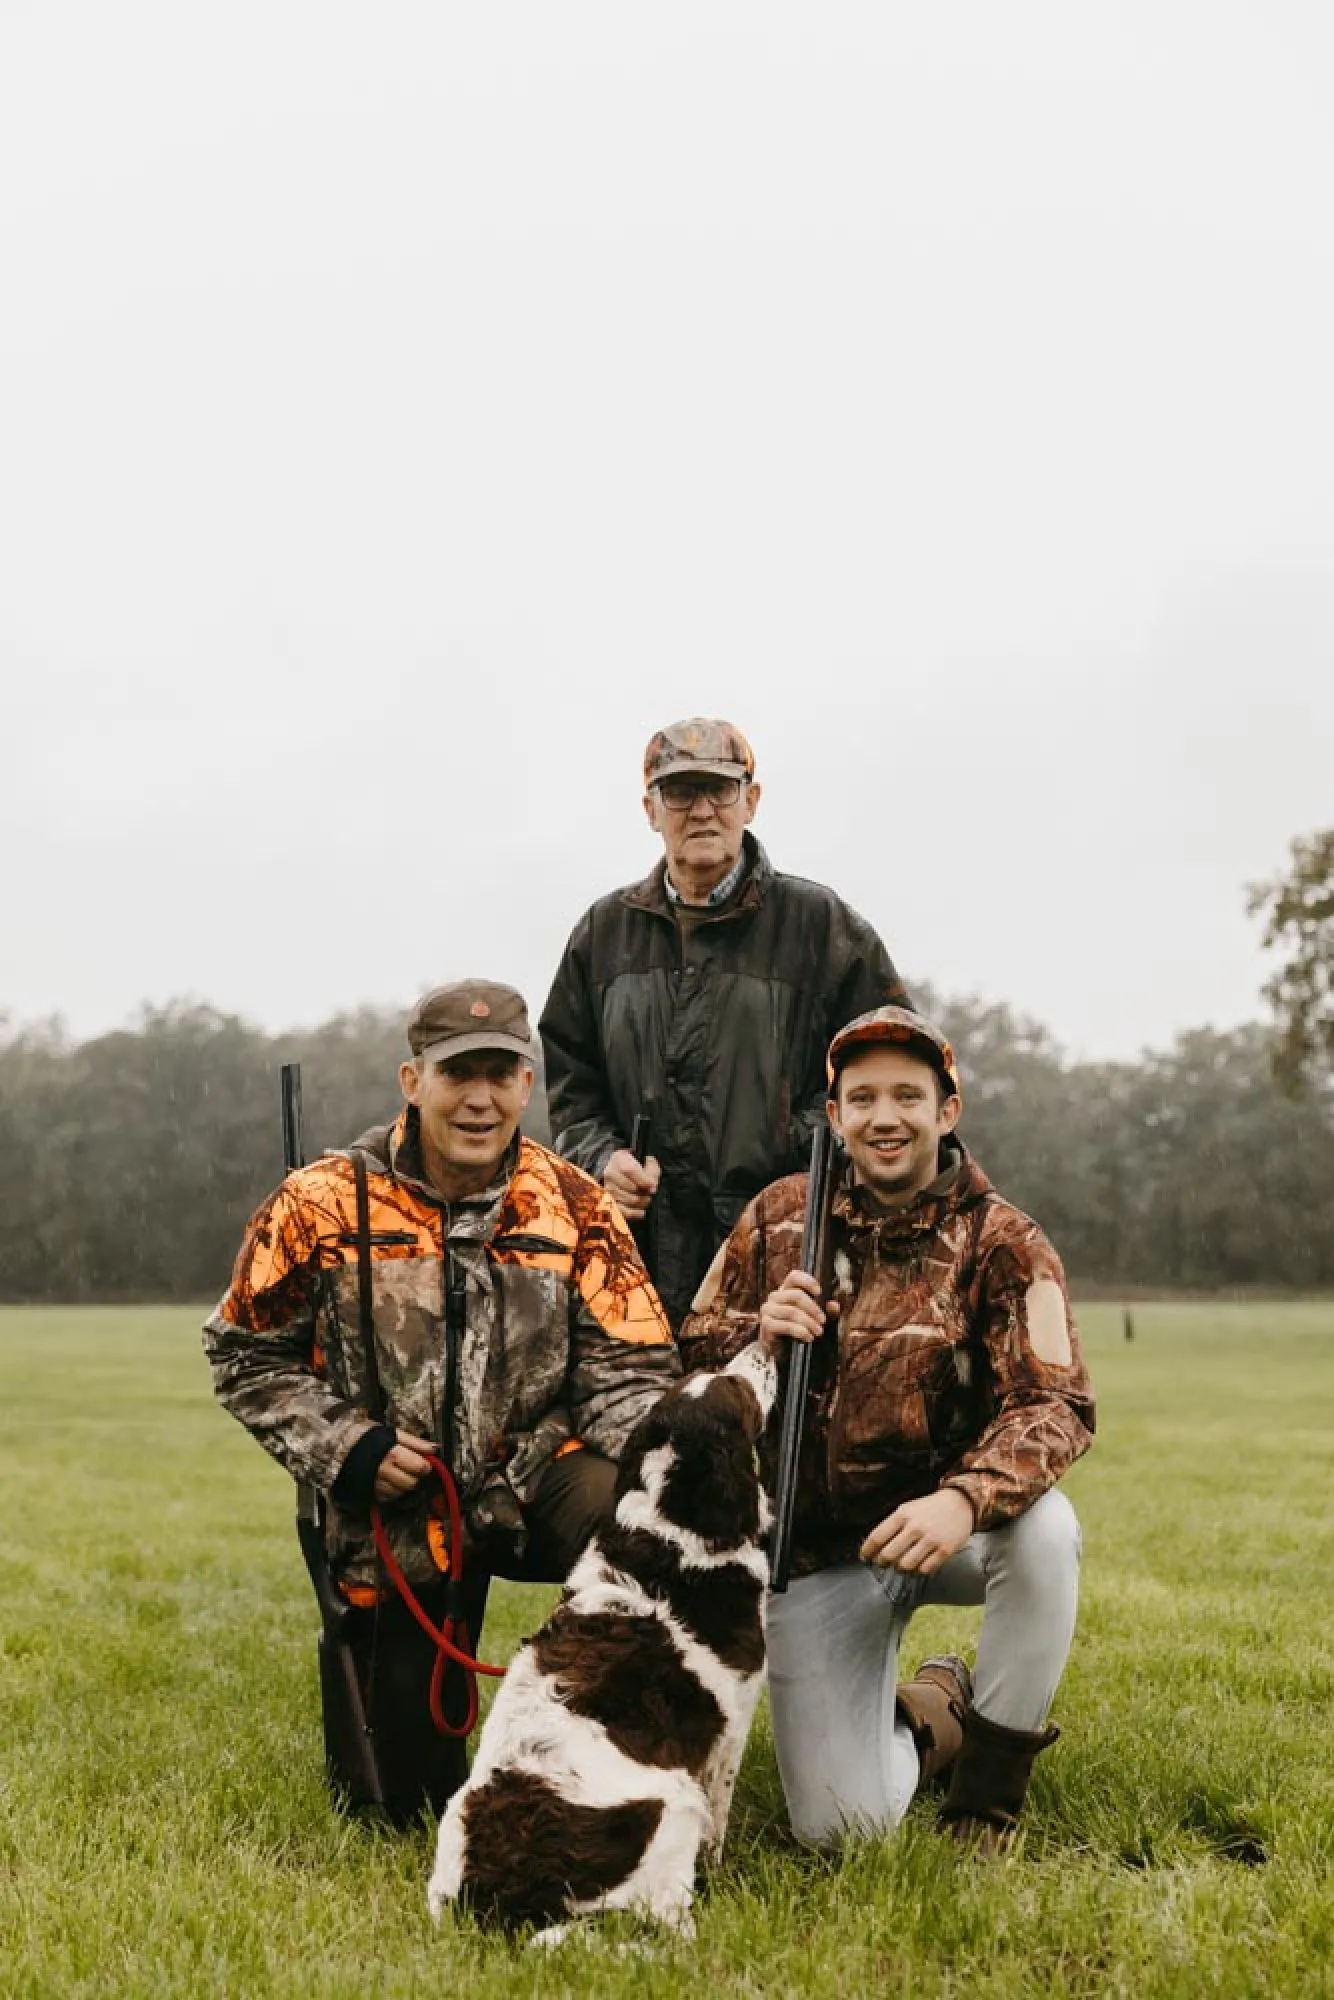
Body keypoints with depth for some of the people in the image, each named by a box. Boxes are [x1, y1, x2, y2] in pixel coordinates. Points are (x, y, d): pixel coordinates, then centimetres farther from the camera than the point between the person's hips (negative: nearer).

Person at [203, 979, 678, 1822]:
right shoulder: (324, 1205, -8)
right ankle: (357, 1665, 39)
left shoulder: (575, 1206, -5)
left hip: (541, 1477, 1)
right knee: (421, 1795, 4)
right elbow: (245, 1354, 2)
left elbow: (630, 1367, -5)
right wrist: (347, 1450, -12)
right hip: (401, 1516, 0)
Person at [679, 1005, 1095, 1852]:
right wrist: (759, 1334, -18)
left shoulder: (1001, 1242, -9)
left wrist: (965, 1499, -41)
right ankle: (930, 1712, 25)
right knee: (841, 1823, -12)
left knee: (1043, 1526, -37)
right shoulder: (779, 1217, 1)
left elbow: (1056, 1402, -22)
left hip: (940, 1526, -1)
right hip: (818, 1552, 1)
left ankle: (990, 1781, -12)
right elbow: (692, 1348, 6)